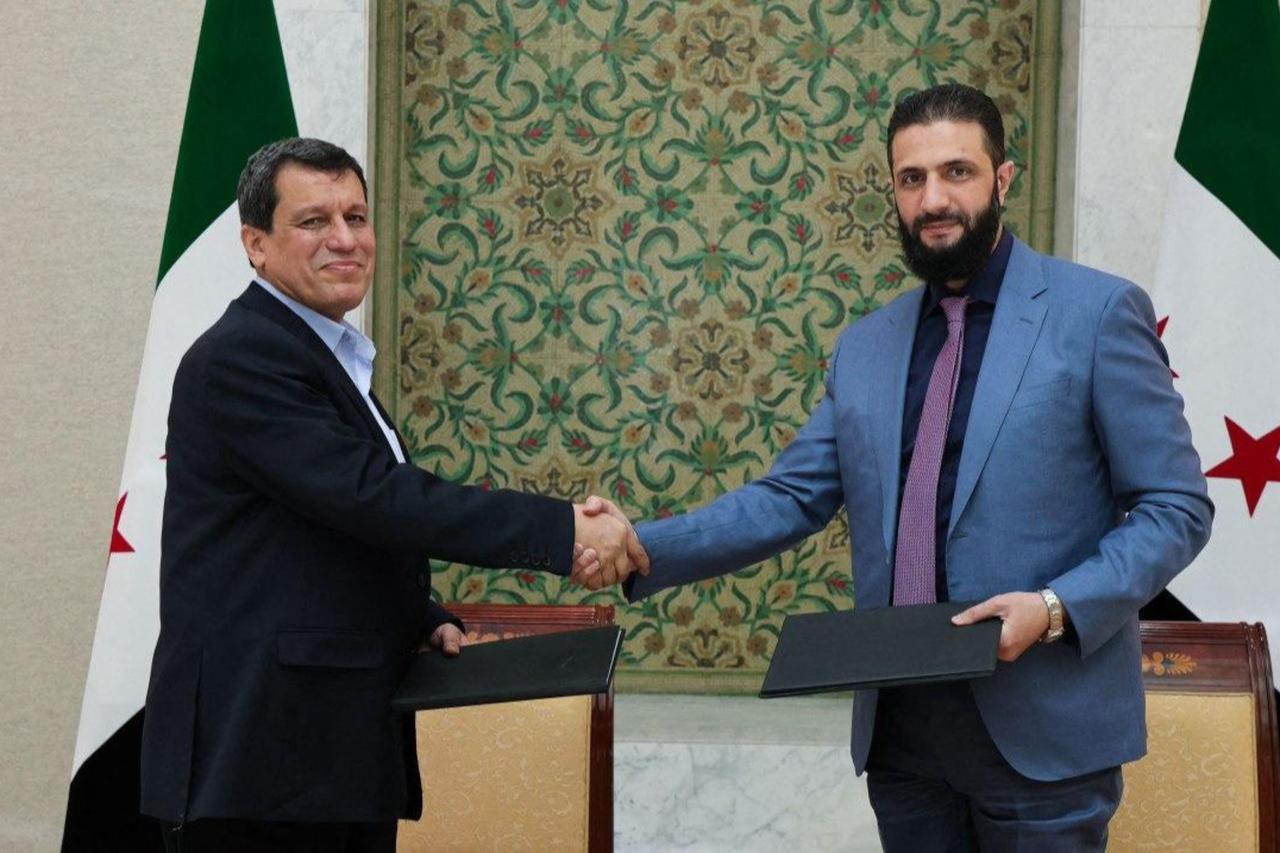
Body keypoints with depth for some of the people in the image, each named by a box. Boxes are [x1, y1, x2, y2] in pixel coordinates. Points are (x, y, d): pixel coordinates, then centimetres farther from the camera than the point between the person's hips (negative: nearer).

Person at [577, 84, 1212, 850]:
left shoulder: (1098, 312, -4)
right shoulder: (865, 347, 12)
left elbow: (1176, 508, -5)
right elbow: (790, 498, 9)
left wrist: (1055, 608, -18)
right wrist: (644, 549, -5)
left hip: (1042, 726, -4)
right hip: (902, 726, 5)